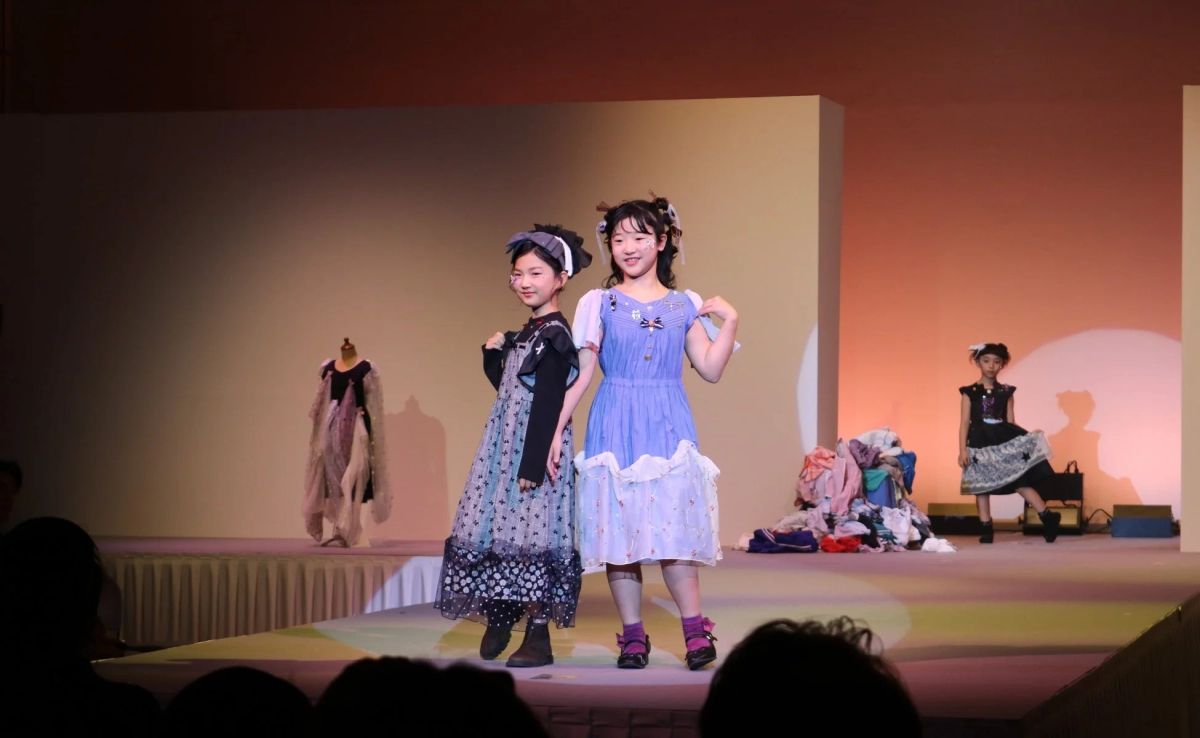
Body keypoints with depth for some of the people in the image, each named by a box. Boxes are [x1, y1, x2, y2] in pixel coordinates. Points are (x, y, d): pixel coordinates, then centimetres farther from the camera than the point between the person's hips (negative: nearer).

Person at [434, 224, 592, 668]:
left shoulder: (553, 336, -13)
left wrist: (532, 465, -22)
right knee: (499, 527, 12)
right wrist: (493, 354, 7)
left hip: (537, 446, -9)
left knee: (530, 530, -9)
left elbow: (548, 403, -18)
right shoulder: (526, 335, 15)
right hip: (505, 445, 9)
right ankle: (499, 618, 27)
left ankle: (539, 637, -5)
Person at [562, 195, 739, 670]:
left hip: (668, 428, 0)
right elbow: (582, 374, 4)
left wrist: (729, 322, -1)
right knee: (619, 527, -1)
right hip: (616, 427, 0)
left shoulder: (684, 306, 10)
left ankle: (695, 630, -2)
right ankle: (632, 636, 7)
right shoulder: (599, 304, 5)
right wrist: (555, 430, -1)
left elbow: (710, 369, 7)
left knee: (674, 526, -8)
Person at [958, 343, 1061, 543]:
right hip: (980, 444, 0)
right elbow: (964, 423, 0)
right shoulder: (970, 392, 2)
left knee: (1021, 482, -6)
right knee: (981, 486, 3)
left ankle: (1048, 518, -5)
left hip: (1005, 442, 0)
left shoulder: (1006, 392, 7)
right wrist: (962, 450, -7)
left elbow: (1010, 422, 9)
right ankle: (987, 529, 10)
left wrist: (1026, 437, -1)